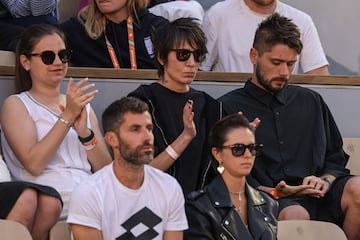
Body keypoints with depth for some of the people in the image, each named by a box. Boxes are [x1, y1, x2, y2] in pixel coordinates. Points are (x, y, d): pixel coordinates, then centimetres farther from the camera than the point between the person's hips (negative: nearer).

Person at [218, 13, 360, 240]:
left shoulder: (311, 101, 25)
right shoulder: (229, 107, 9)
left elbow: (336, 159, 27)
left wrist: (324, 181, 4)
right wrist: (273, 192, -13)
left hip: (316, 196, 5)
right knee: (296, 215, -39)